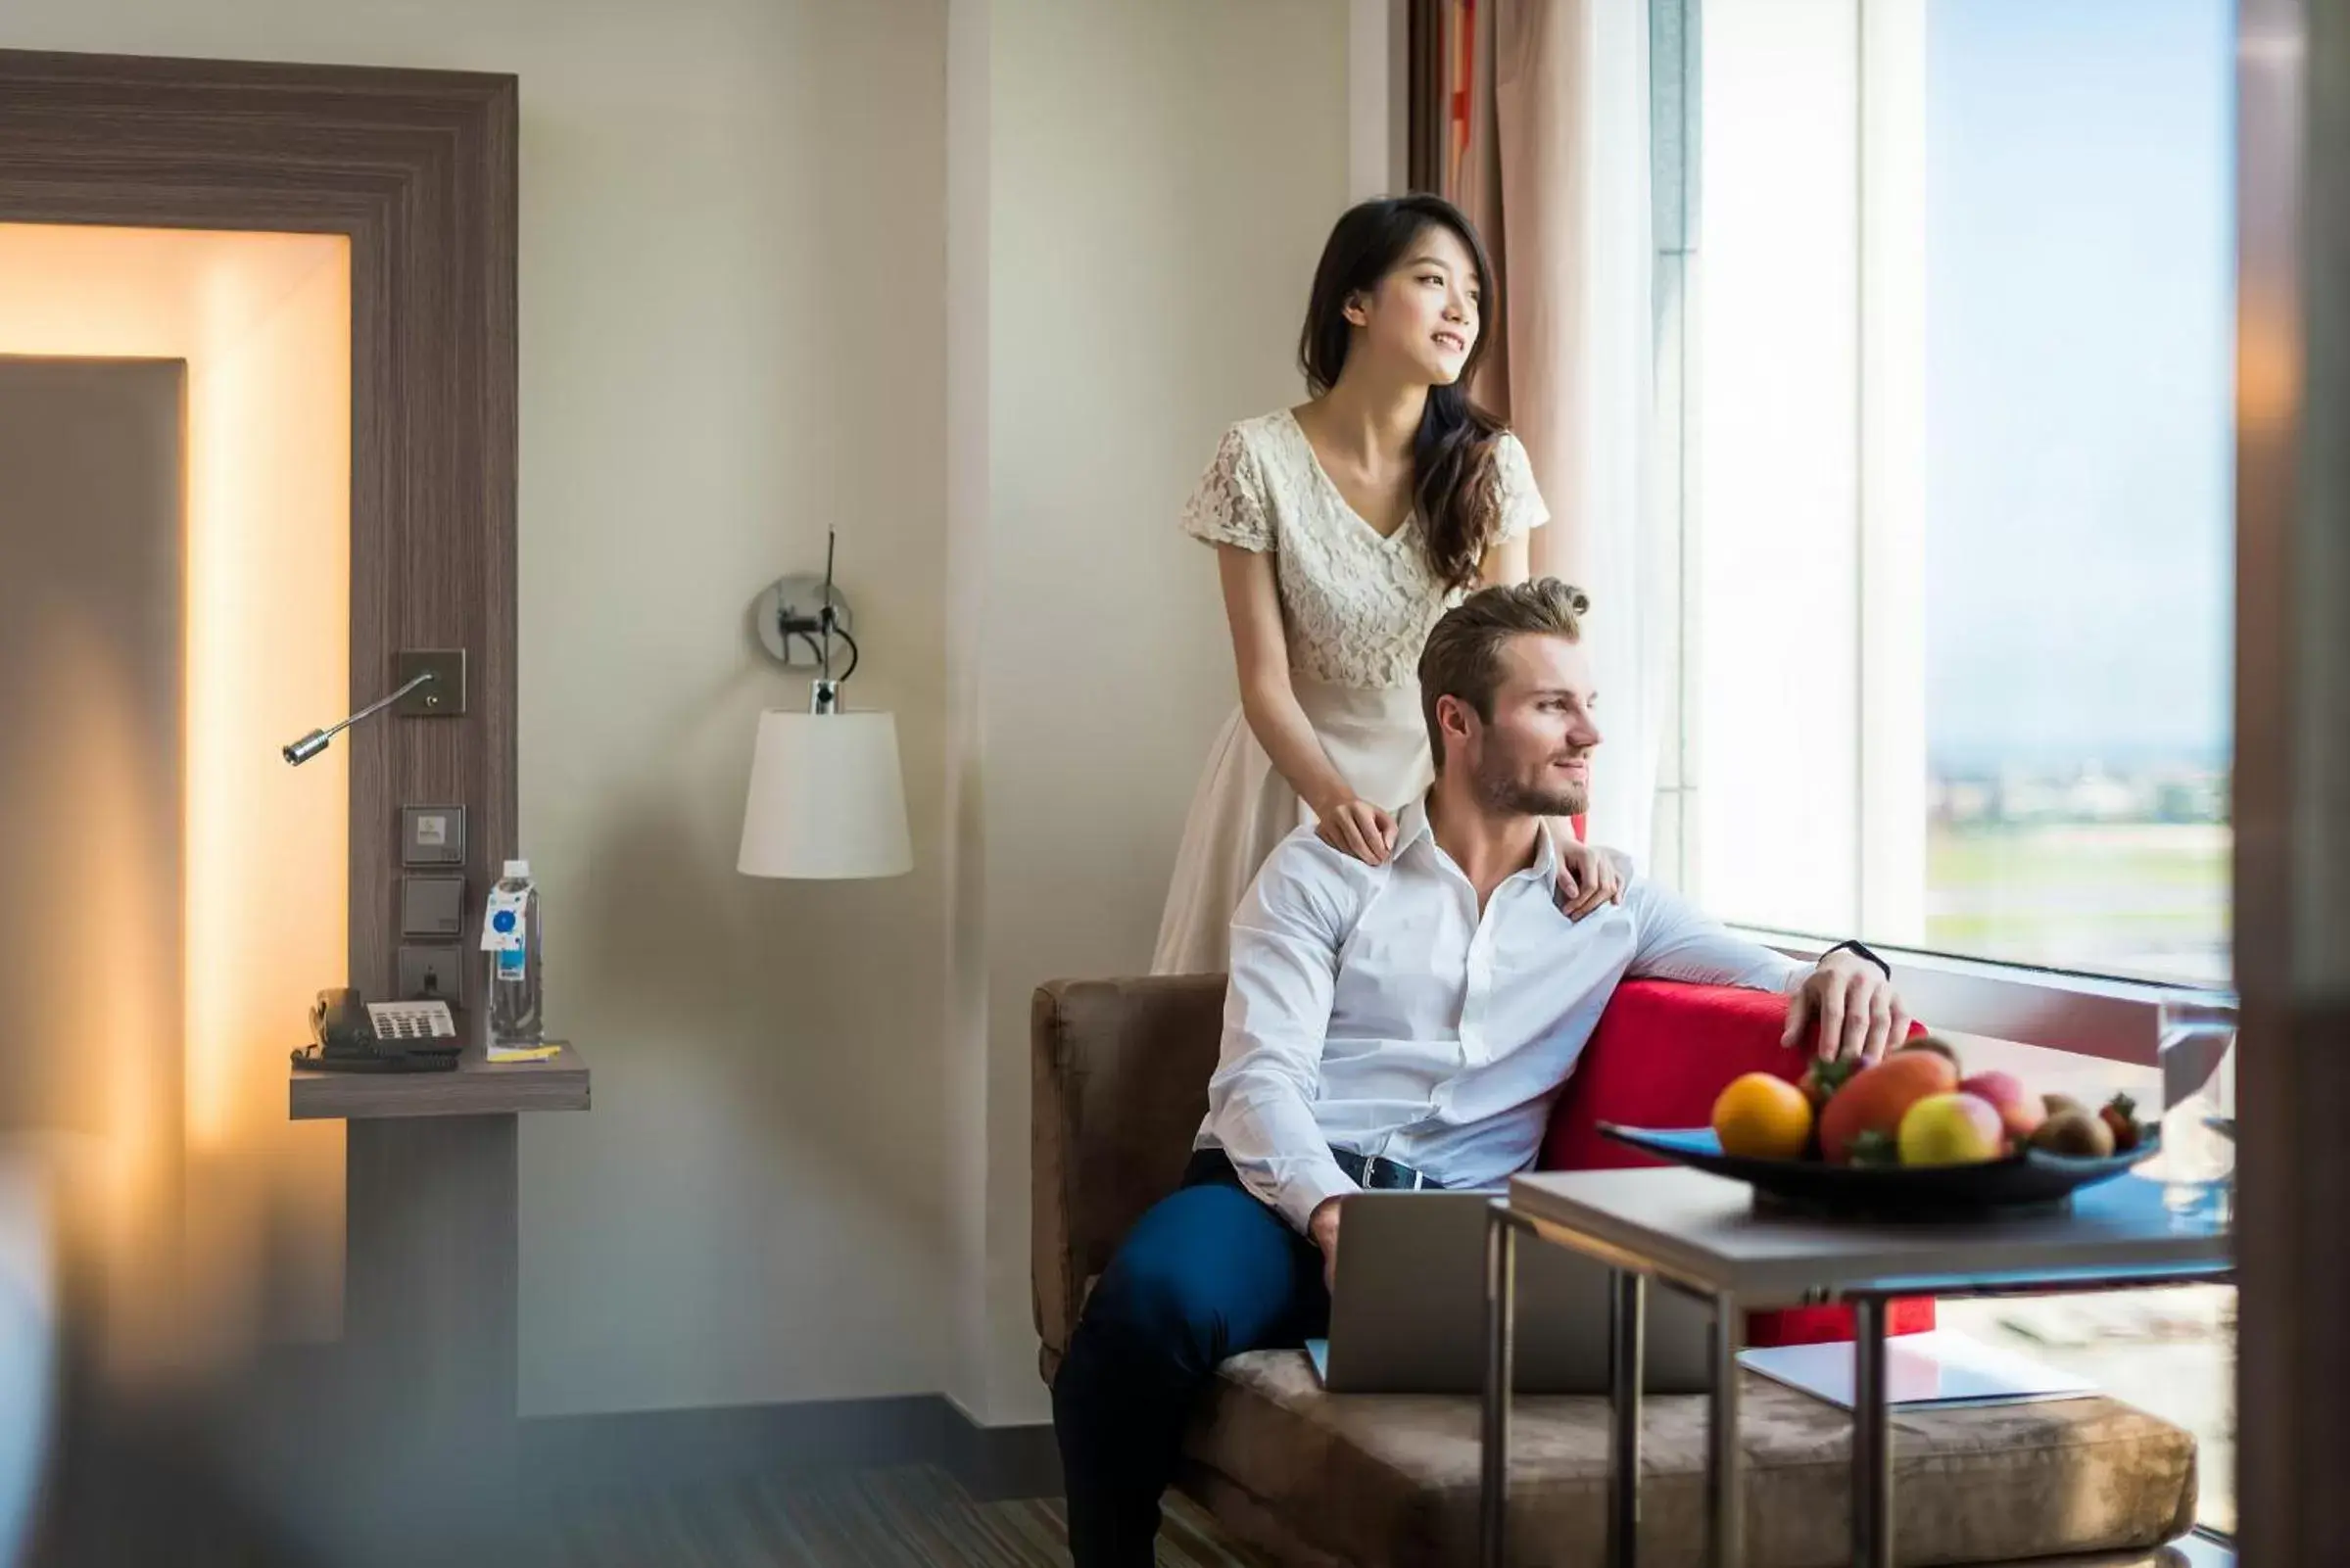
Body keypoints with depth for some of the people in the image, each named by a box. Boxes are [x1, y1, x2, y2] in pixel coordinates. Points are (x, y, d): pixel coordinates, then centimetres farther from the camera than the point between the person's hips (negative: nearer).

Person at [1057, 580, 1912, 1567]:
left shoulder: (1612, 902, 19)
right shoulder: (1323, 871, 9)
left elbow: (1781, 983, 17)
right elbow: (1259, 1077, -2)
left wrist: (1843, 966, -9)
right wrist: (1333, 1214, -21)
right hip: (1287, 1191, -1)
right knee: (1152, 1298, -37)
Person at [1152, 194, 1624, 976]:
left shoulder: (1489, 463, -8)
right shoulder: (1261, 459, -15)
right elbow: (1265, 682, -14)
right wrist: (1335, 798, -32)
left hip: (1445, 777, 2)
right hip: (1300, 767, -2)